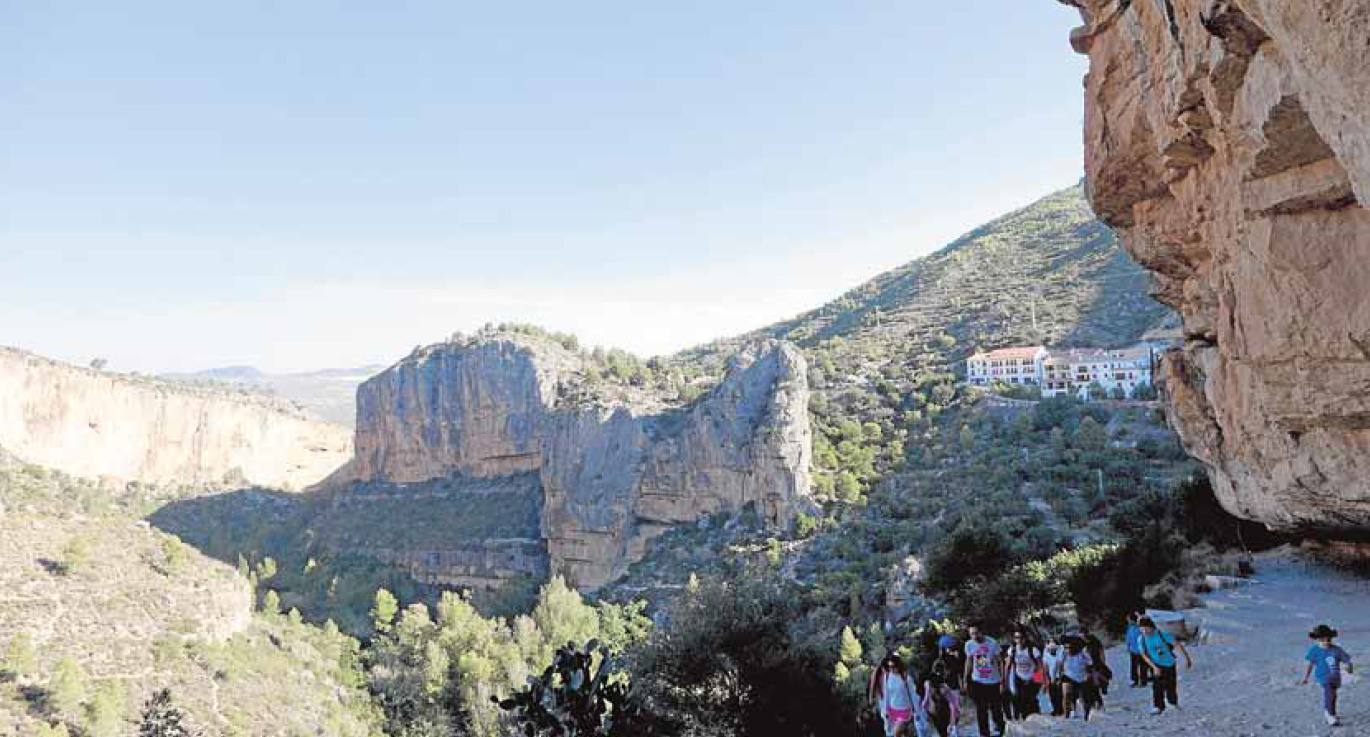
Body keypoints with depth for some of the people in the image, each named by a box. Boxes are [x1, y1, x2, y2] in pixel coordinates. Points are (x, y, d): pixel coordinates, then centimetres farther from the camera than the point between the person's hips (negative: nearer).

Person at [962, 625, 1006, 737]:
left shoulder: (992, 643, -15)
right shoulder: (969, 644, -7)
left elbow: (999, 662, -6)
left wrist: (1002, 681, -7)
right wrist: (966, 681, 8)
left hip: (994, 681, -2)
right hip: (978, 682, 2)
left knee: (996, 709, 9)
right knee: (981, 711, 5)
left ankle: (999, 726, 37)